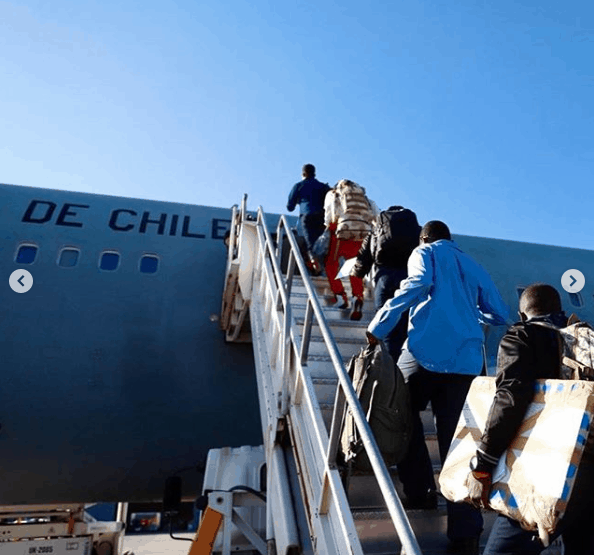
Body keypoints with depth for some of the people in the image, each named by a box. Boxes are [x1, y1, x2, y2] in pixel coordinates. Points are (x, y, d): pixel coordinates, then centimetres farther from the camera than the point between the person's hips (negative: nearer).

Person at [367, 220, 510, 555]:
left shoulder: (425, 252, 11)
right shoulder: (474, 266, 26)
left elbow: (418, 283, -13)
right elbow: (500, 315, 27)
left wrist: (377, 329, -13)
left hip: (427, 351, -4)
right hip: (467, 360, 5)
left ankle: (420, 491, 19)